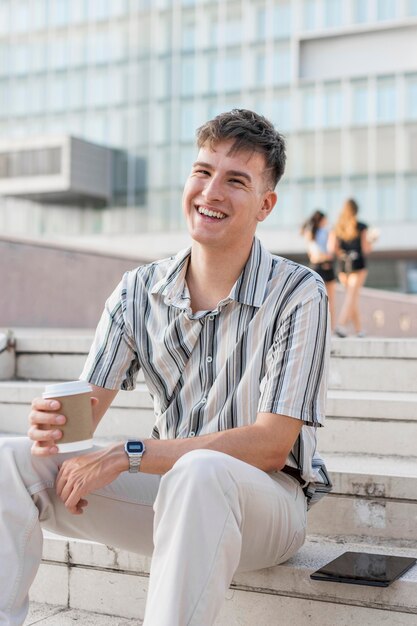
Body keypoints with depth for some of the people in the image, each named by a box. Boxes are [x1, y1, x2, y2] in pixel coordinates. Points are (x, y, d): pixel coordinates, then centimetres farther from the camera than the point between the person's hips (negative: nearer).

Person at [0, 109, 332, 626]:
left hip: (267, 498, -4)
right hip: (169, 487, 5)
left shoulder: (298, 294, -13)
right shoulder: (139, 291, 1)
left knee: (198, 475, -40)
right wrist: (50, 425, -28)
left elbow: (270, 445, -19)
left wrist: (128, 456, -23)